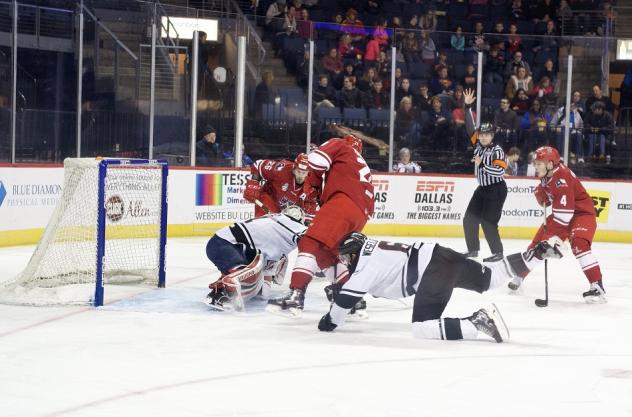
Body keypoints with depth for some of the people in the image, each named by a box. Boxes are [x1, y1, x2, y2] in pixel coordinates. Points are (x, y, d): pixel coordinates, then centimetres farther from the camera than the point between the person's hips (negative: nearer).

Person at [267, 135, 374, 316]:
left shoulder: (341, 145, 20)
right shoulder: (363, 167, 41)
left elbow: (317, 158, 1)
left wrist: (314, 183, 16)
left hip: (342, 202, -8)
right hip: (361, 214, 8)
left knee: (311, 244, -18)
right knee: (329, 254, 22)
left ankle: (296, 295, -34)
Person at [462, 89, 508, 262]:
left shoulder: (497, 151, -15)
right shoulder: (479, 145, 3)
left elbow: (500, 171, -25)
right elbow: (471, 127, 3)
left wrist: (481, 164, -27)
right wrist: (468, 107, -5)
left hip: (496, 190, -8)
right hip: (482, 188, 8)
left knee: (488, 222, -11)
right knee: (470, 219, 6)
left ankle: (497, 252, -2)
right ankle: (473, 249, 17)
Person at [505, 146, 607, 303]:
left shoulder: (562, 179, -32)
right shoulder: (548, 174, -3)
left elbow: (564, 214, -35)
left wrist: (554, 238, -35)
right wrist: (541, 193, -6)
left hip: (583, 213, -9)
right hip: (561, 212, 9)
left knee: (579, 243, -32)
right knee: (539, 241, 9)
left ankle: (597, 287, -32)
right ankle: (519, 274, 28)